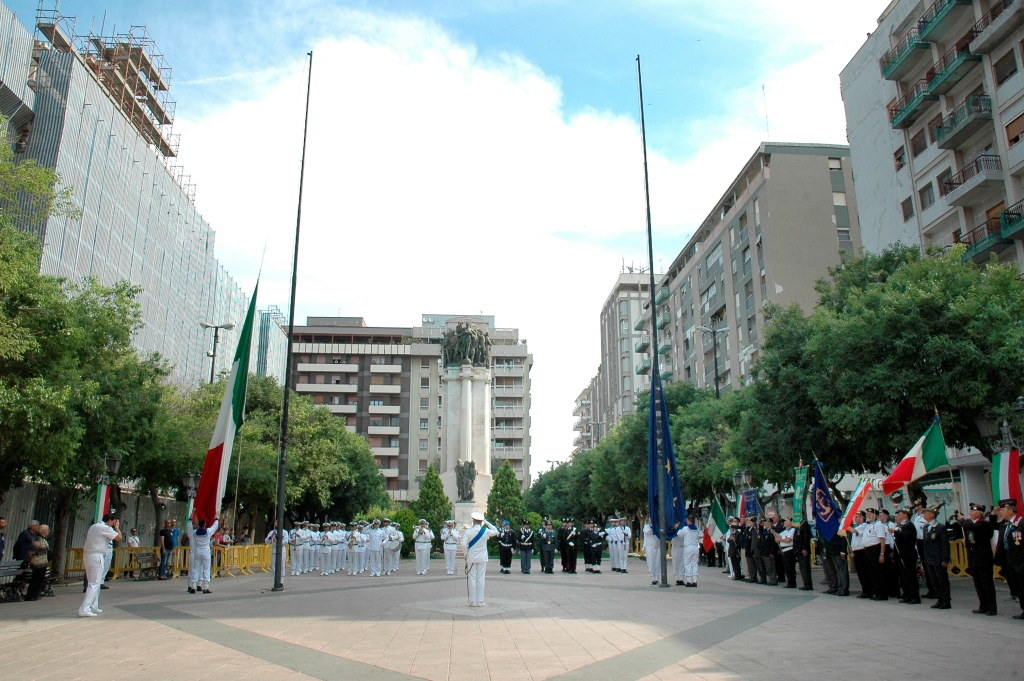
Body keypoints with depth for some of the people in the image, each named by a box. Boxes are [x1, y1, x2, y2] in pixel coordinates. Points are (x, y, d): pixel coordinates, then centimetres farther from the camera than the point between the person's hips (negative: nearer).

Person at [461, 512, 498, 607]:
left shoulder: (468, 531, -8)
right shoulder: (485, 531, -5)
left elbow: (464, 544, -15)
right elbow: (496, 531, 12)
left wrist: (466, 554, 1)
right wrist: (487, 523, 10)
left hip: (471, 558, -1)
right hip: (482, 559, 1)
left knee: (472, 579, 5)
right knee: (481, 579, 5)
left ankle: (472, 602, 6)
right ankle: (480, 602, 7)